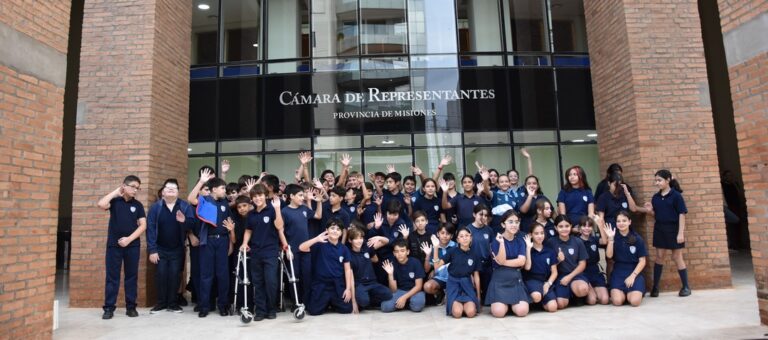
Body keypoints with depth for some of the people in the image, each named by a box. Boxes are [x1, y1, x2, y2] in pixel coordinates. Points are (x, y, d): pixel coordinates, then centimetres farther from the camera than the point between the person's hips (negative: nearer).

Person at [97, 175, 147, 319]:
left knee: (131, 276, 6)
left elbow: (143, 225, 0)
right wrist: (116, 192, -8)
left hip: (132, 245, 1)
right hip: (114, 245, -1)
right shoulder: (115, 201, 3)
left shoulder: (138, 205, 5)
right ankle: (109, 308, 10)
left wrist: (129, 239, -11)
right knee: (112, 277, 2)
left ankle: (131, 307, 14)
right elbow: (101, 204, -20)